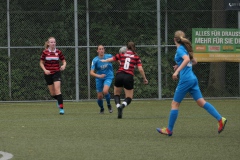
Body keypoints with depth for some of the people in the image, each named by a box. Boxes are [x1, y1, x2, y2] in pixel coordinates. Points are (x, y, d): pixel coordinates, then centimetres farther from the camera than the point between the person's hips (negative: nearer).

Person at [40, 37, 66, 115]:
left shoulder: (58, 52, -1)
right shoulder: (45, 52, -2)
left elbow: (64, 61, 8)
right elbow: (41, 63, 4)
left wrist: (63, 66, -14)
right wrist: (45, 70, -12)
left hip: (56, 73, -1)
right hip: (48, 74, 1)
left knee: (57, 89, -17)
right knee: (52, 93, 6)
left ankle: (61, 108, -17)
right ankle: (58, 100, 41)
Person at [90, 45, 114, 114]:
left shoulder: (109, 56, -11)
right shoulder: (95, 60, -14)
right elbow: (91, 72, -18)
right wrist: (99, 76, -33)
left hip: (108, 77, -1)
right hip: (99, 79, 1)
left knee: (105, 91, -27)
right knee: (99, 96, 4)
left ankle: (109, 104, 0)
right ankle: (101, 109, 34)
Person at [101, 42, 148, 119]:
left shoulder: (122, 54, 12)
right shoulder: (136, 57, 8)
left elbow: (111, 59, 21)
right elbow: (140, 69, -1)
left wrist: (104, 60, 42)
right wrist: (144, 79, 11)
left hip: (119, 75, 1)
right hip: (129, 77, -1)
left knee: (116, 94, 21)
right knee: (129, 98, 9)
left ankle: (118, 106, -9)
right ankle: (122, 105, -25)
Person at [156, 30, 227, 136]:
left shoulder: (180, 49, -8)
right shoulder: (185, 49, 17)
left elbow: (187, 59, -27)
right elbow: (194, 61, 30)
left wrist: (177, 71, -28)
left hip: (185, 79, -8)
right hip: (193, 79, 8)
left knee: (175, 104, 2)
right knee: (201, 102, 4)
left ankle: (169, 130, 8)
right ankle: (220, 119, -7)